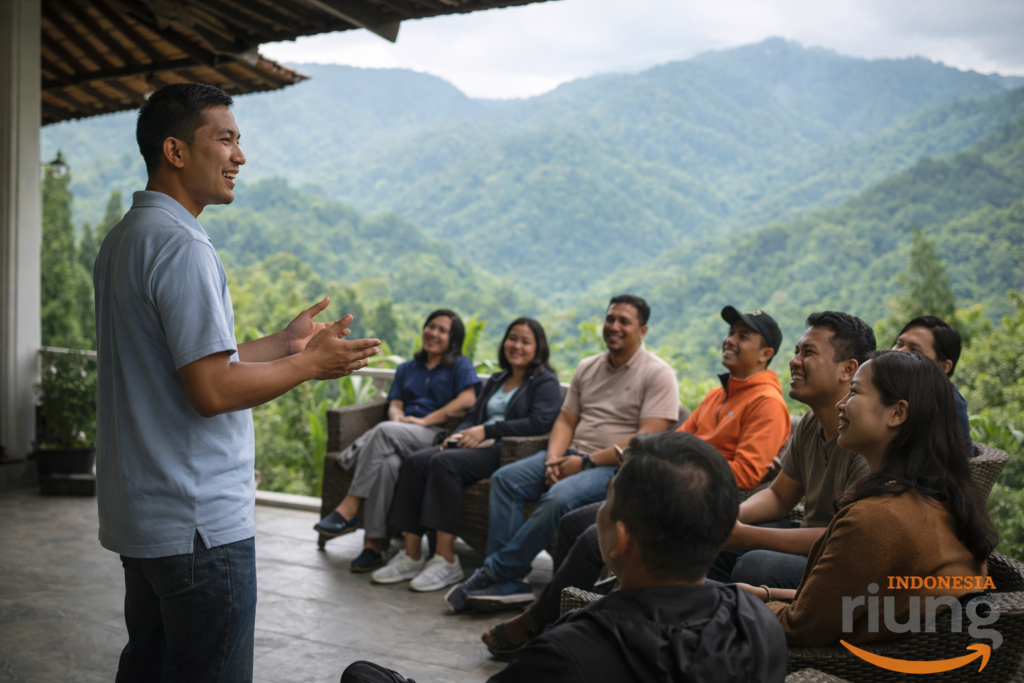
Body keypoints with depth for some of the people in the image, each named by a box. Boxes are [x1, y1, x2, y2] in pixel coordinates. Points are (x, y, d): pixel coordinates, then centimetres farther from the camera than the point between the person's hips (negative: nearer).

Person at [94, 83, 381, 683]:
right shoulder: (180, 244, -19)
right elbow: (212, 390, -24)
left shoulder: (125, 238, 13)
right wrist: (310, 365, -10)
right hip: (198, 521, -10)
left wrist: (281, 343, 16)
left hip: (139, 513, 10)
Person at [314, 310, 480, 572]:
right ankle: (374, 544, -36)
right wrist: (397, 416, -7)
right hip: (399, 437, 4)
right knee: (387, 462, -33)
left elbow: (468, 399, -4)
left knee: (384, 431, -33)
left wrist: (424, 421, -9)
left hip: (436, 436, -4)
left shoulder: (460, 366, 14)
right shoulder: (406, 369, 31)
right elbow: (394, 404, 19)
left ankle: (348, 510, -33)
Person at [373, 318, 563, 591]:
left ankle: (446, 560, -31)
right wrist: (458, 434, 1)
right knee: (415, 461, -19)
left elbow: (540, 422, -13)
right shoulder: (496, 381, 29)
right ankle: (411, 556, -21)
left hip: (508, 452, -7)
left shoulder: (546, 382, 4)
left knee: (443, 463, -32)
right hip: (475, 446, 8)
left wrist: (487, 431, -15)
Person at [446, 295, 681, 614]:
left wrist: (586, 462, -18)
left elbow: (646, 439, -15)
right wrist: (553, 459, -7)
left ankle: (491, 574, -21)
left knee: (558, 498, -33)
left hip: (616, 467, -7)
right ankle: (508, 584, -20)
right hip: (573, 457, 7)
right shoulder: (587, 368, 16)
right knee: (505, 479, -14)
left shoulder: (657, 374, -6)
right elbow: (565, 420, 15)